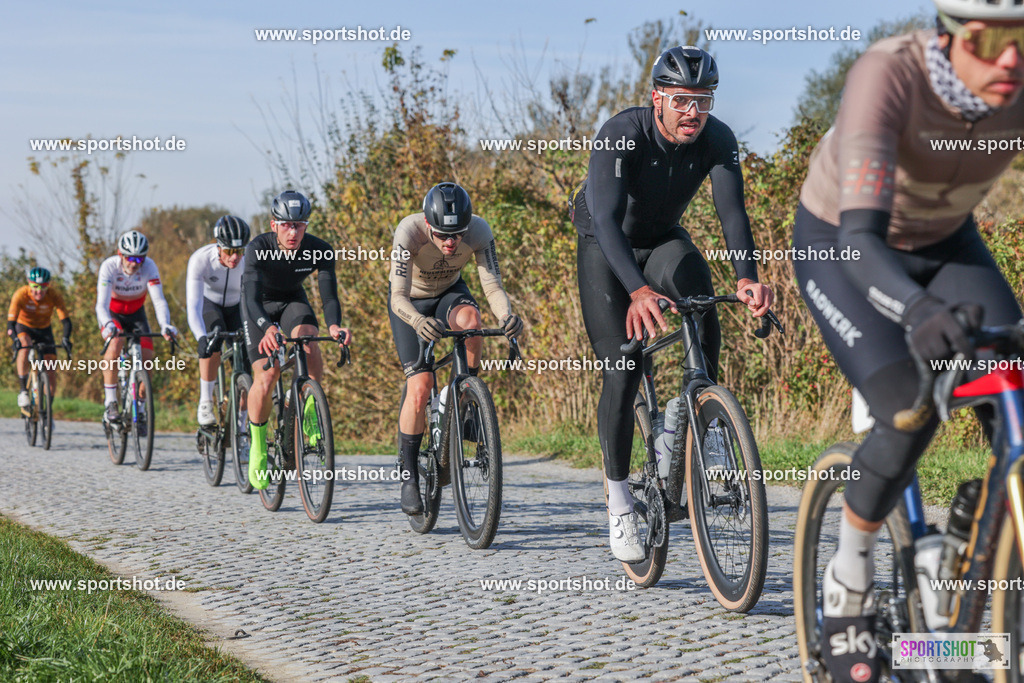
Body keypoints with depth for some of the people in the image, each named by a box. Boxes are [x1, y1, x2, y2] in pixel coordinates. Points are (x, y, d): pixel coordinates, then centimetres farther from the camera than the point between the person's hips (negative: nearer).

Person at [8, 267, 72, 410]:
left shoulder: (54, 296, -26)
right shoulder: (21, 295, -29)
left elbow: (65, 320, -30)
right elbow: (11, 322, -34)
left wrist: (65, 338, -49)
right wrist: (15, 340, -52)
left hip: (44, 330, 2)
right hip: (23, 327, -2)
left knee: (51, 373, -8)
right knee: (25, 347, -37)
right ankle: (23, 390, -28)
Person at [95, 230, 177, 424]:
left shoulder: (149, 267, -26)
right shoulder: (109, 267, -30)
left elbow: (159, 300, -32)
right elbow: (102, 304, -38)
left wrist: (165, 325, -50)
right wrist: (108, 325, -58)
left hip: (136, 312, 2)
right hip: (111, 312, -2)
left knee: (146, 355, -13)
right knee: (115, 343, -31)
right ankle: (110, 402, -25)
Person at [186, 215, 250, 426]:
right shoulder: (200, 259, -36)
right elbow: (193, 306, -42)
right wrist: (201, 337, -59)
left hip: (237, 307, 2)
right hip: (209, 303, -2)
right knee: (213, 341, -33)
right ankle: (205, 404, -19)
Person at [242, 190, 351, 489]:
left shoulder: (320, 250, -25)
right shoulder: (258, 248, -31)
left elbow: (329, 295, -32)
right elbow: (253, 297, -43)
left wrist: (334, 325, -54)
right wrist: (268, 328, -63)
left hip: (293, 300, 2)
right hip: (260, 307, -2)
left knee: (307, 340, -33)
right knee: (265, 380, -17)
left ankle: (311, 406, -8)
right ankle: (258, 447, 6)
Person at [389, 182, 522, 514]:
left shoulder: (479, 231, -28)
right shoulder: (408, 231, -35)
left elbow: (492, 285, -30)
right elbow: (398, 296, -39)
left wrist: (507, 315, -52)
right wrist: (418, 321, -60)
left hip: (450, 292, 2)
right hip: (411, 303, -2)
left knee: (469, 318, -36)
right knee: (420, 389, -17)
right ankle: (408, 475, -1)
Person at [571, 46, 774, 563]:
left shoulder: (718, 139, -22)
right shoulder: (621, 135, -33)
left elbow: (732, 212, -32)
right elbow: (608, 219, -43)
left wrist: (746, 278, -51)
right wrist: (637, 291, -59)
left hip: (664, 240, 4)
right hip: (604, 248, -4)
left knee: (696, 291, -29)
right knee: (622, 370, -11)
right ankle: (619, 499, 3)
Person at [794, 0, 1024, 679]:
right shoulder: (889, 75, -37)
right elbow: (861, 239, -47)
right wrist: (920, 310, -67)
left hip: (944, 242, 4)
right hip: (839, 245, -4)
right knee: (910, 413, -24)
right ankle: (848, 583, 0)